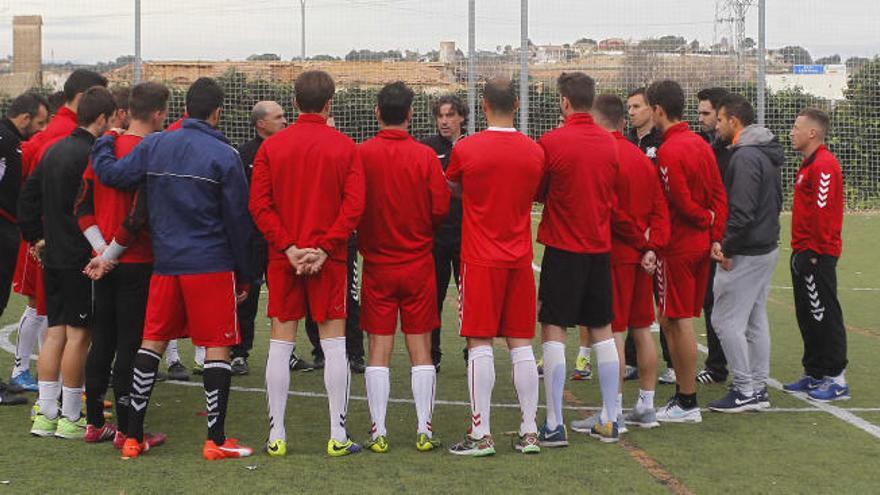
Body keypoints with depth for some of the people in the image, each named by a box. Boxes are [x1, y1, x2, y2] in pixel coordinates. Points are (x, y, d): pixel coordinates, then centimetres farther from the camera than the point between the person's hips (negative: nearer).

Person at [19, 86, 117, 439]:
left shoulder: (54, 150, 12)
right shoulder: (91, 155, -15)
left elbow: (28, 195, 16)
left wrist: (36, 237, 21)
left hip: (52, 255, 8)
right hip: (80, 259, -8)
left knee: (55, 331, 11)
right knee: (78, 334, -2)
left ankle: (46, 415, 13)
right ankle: (71, 418, 3)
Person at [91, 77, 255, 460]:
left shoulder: (153, 146, 3)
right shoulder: (224, 156, -7)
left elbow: (110, 174, 3)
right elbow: (237, 220, -4)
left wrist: (103, 142, 24)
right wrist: (244, 275, 4)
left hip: (165, 264, 4)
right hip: (212, 266, -4)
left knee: (152, 342, 11)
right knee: (217, 347, 1)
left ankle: (133, 436, 13)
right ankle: (216, 441, 0)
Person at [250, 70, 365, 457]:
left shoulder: (272, 146, 2)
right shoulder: (344, 147, -1)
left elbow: (259, 204, -4)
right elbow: (354, 204, -9)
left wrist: (288, 246, -8)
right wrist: (325, 248, -10)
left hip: (283, 258, 2)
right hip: (329, 259, -1)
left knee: (281, 344, 6)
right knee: (334, 343, 3)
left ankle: (276, 437, 8)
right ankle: (338, 437, 3)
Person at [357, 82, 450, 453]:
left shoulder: (361, 154, -8)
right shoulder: (425, 156, -7)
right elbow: (440, 209, -6)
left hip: (377, 265, 0)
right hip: (419, 265, 0)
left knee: (379, 349, 4)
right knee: (420, 348, 6)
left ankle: (378, 432, 4)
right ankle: (424, 431, 6)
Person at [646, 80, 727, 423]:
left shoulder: (668, 152, -17)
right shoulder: (701, 144, 10)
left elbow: (681, 202, -19)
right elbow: (719, 195, 8)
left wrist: (706, 220, 0)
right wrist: (716, 237, 5)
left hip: (677, 247, -9)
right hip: (701, 244, 9)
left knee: (679, 321, -2)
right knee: (675, 321, 16)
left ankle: (687, 404, 3)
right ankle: (682, 395, 22)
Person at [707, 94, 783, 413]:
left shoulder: (745, 157, -19)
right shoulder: (767, 153, 13)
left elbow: (742, 211, -26)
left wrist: (727, 247, -15)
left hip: (745, 254, -10)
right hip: (767, 247, 10)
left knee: (726, 320, -4)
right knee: (756, 319, 14)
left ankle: (745, 391, -1)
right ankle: (758, 388, 20)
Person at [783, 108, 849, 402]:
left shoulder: (823, 165, -16)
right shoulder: (810, 164, 17)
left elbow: (823, 211, -21)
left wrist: (816, 251, -20)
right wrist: (801, 250, 17)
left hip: (817, 255, -10)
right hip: (804, 254, 10)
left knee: (824, 316, -6)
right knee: (808, 316, 15)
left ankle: (836, 378, 0)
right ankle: (814, 374, 22)